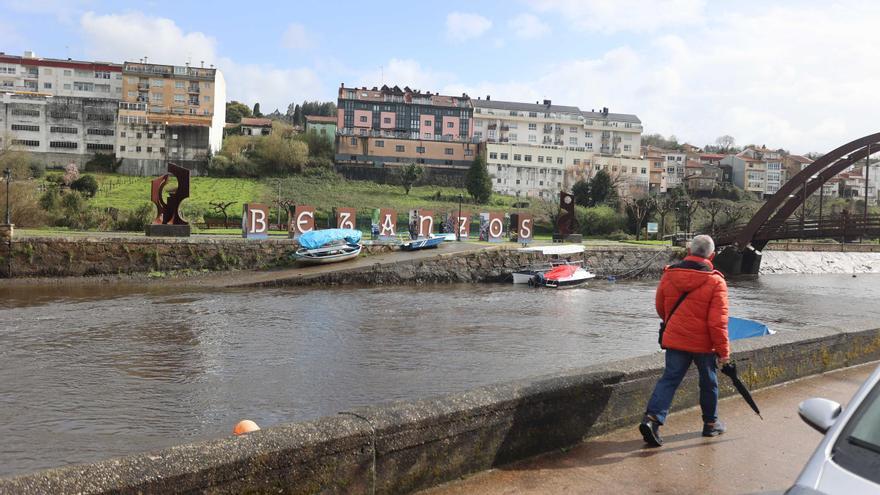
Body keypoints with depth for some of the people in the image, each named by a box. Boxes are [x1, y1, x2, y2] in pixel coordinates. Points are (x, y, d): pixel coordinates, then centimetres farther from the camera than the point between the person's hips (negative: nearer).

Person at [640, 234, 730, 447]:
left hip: (674, 339, 3)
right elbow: (717, 321, -15)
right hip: (703, 342, -2)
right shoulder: (715, 281, -14)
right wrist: (723, 350, -6)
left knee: (669, 378, 6)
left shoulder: (668, 275, -2)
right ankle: (710, 423, 32)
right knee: (708, 382, 16)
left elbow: (660, 307, 11)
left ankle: (652, 418, -10)